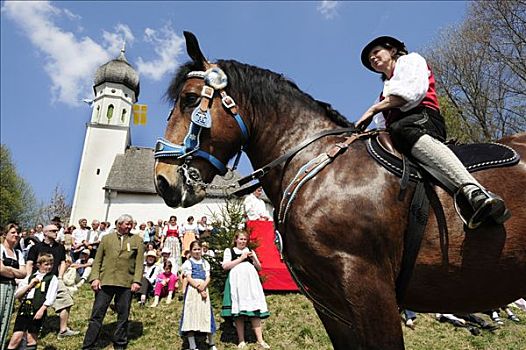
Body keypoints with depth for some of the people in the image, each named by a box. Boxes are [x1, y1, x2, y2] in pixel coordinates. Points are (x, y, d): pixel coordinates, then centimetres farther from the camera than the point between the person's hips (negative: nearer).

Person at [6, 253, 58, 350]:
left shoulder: (52, 278, 6)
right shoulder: (30, 278, 16)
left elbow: (50, 298, -4)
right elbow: (17, 295, 12)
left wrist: (42, 310, -15)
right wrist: (30, 285, 0)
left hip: (38, 311, -3)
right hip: (24, 309, 3)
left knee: (31, 339, 2)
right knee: (16, 339, -3)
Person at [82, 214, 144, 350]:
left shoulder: (137, 240, 9)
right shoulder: (106, 238, 12)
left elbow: (139, 262, 3)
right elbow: (98, 260, 8)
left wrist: (137, 281, -7)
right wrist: (95, 278, -4)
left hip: (126, 283, 0)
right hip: (105, 282, 0)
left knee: (123, 316, 8)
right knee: (97, 315, 2)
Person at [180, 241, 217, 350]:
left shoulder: (205, 263, 15)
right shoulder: (188, 263, 4)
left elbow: (208, 278, 6)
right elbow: (189, 279, -6)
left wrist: (203, 286, -15)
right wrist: (199, 288, -15)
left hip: (204, 290, 3)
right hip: (192, 290, -3)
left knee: (206, 314, 4)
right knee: (191, 315, -5)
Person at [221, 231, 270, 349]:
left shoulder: (250, 251, 22)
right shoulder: (229, 251, 11)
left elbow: (259, 268, 19)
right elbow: (225, 266, -4)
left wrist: (253, 258, 1)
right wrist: (241, 258, -6)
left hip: (251, 281, 3)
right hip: (237, 282, -2)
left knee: (255, 310, -4)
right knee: (238, 312, -4)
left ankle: (260, 340, -4)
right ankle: (241, 341, 4)